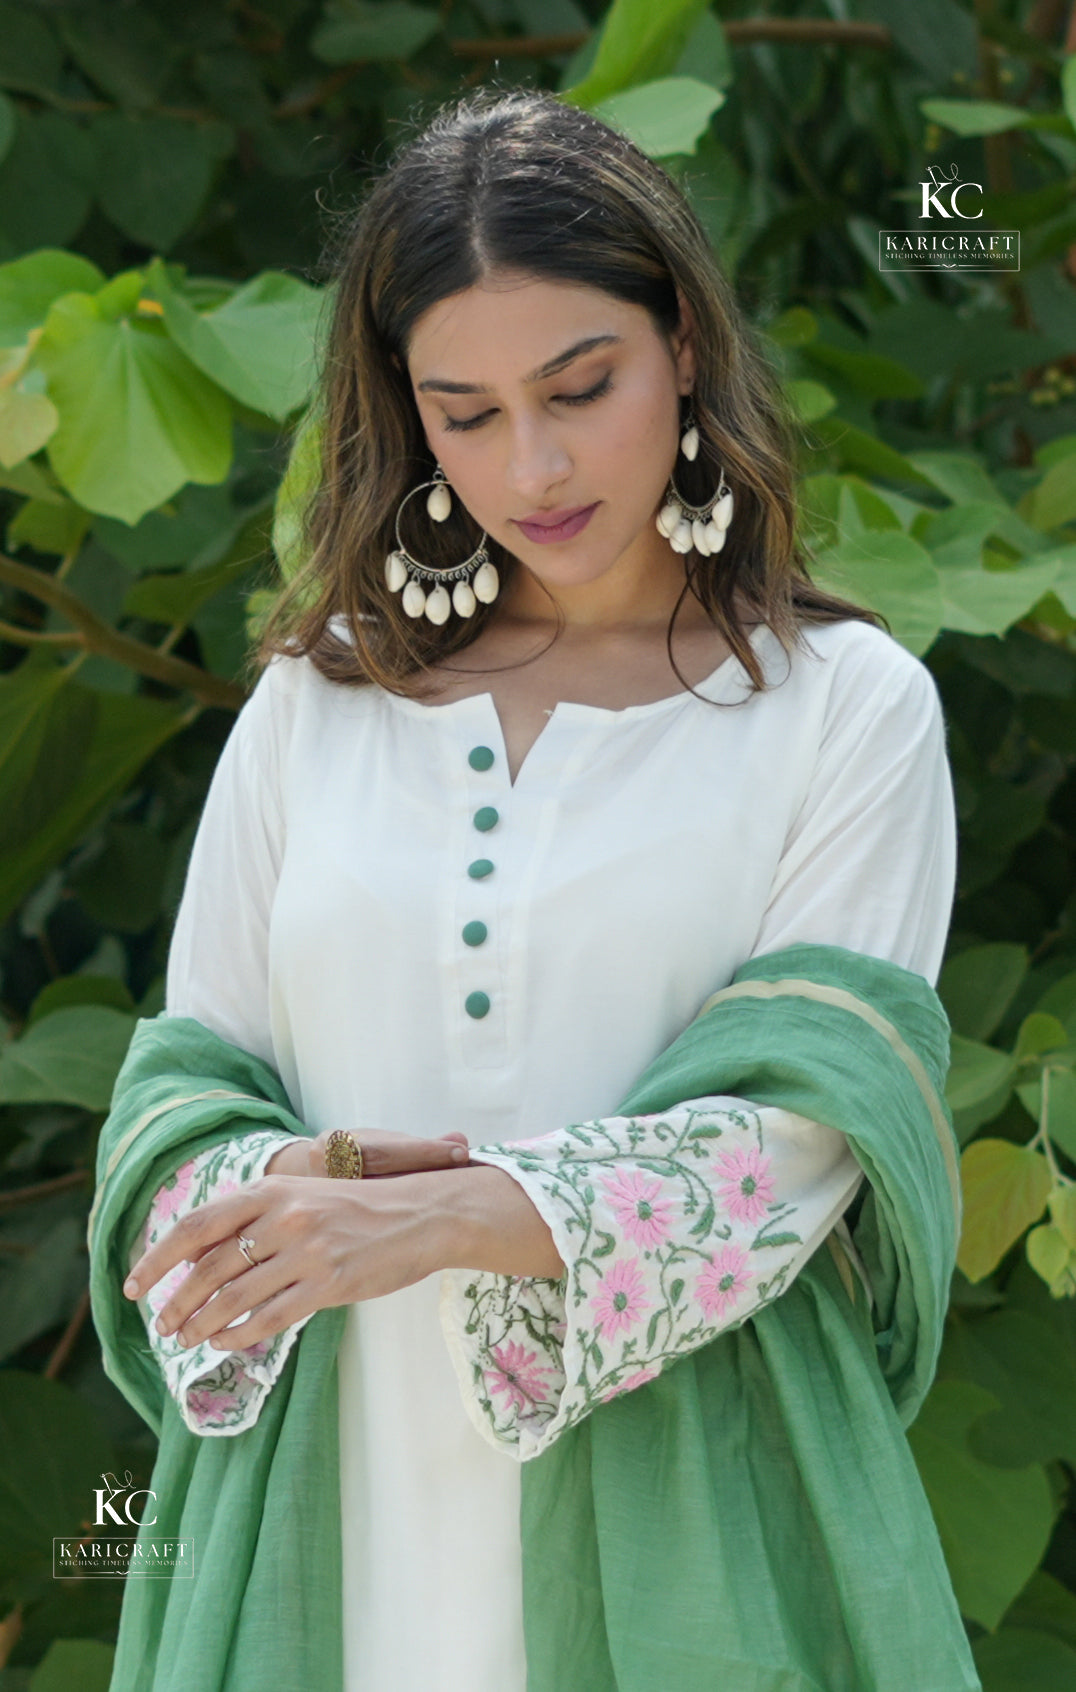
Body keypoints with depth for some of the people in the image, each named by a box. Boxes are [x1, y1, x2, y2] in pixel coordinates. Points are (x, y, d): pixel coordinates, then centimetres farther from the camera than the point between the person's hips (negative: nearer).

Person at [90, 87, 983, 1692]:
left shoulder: (847, 706, 0)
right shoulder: (317, 698, 10)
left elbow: (800, 1137, -9)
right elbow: (184, 1089, 8)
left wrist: (444, 1216, -23)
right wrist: (290, 1191, -15)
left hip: (678, 1487, -2)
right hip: (342, 1484, 3)